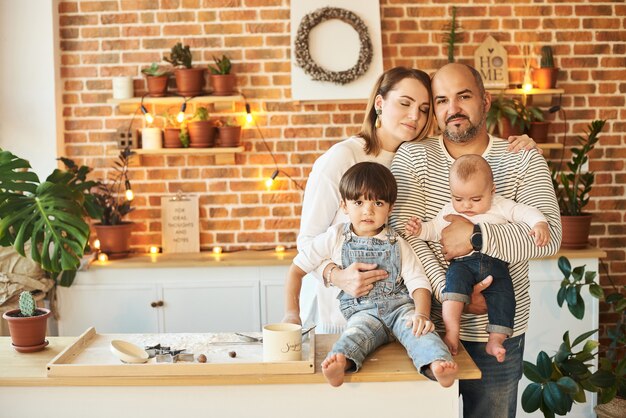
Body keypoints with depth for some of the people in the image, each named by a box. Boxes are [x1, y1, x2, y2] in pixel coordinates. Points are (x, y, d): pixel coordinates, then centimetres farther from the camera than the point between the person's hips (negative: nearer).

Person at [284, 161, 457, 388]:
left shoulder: (397, 244, 8)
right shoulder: (335, 238, 7)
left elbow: (418, 283, 2)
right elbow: (297, 269, 10)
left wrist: (422, 314, -19)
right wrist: (292, 313, 3)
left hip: (399, 306, 1)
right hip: (362, 311, -1)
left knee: (416, 328, -31)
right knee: (358, 331, -34)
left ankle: (436, 364, -58)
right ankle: (340, 363, -65)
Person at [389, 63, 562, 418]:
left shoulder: (523, 160, -1)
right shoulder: (412, 157, -1)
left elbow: (549, 235, -12)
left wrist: (476, 237, -23)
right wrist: (447, 291, -22)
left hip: (498, 332, 0)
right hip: (431, 325, 0)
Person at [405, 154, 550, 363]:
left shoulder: (501, 206, 13)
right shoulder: (450, 211, 18)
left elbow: (525, 212, 8)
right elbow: (434, 228, 21)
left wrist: (539, 223, -11)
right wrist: (420, 229, 0)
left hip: (496, 264, 1)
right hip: (463, 262, -1)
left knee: (503, 295, -19)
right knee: (455, 280, -31)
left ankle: (495, 340, -8)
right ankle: (451, 333, -35)